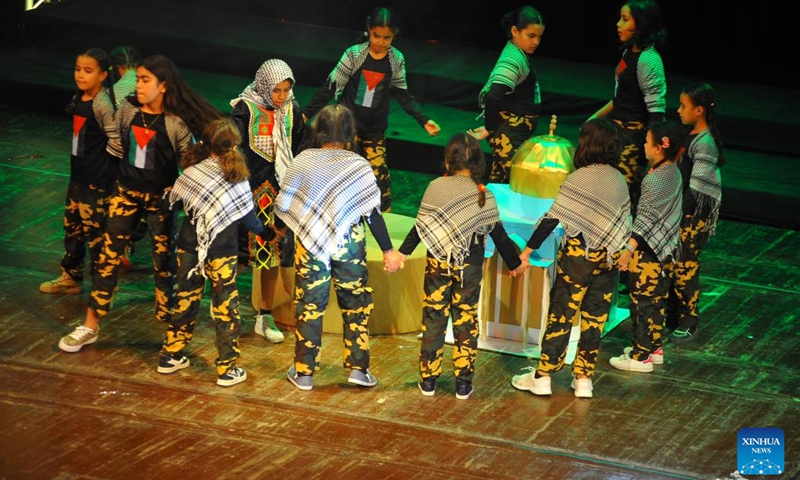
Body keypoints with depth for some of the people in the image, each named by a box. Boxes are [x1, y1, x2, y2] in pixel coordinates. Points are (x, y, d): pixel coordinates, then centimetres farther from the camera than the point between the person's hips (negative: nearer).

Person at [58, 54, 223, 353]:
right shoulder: (128, 110, -5)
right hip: (126, 191, 3)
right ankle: (90, 326, 11)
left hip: (160, 197, -3)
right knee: (109, 255, 4)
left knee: (164, 260, 6)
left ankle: (169, 325, 18)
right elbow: (115, 149, 9)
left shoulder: (176, 123, -15)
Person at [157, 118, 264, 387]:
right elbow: (249, 220, -3)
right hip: (222, 253, -3)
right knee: (226, 309, 5)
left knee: (185, 301, 17)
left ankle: (170, 356, 26)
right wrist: (263, 229, 17)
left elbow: (171, 203, 7)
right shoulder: (238, 181, -11)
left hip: (189, 248, 3)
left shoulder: (191, 172, -4)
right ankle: (227, 369, 8)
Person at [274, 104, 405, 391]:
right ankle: (358, 368, 10)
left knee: (309, 305, 7)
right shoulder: (358, 166, -8)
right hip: (349, 245, 0)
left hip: (309, 245, 1)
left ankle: (304, 373, 11)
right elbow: (373, 212, -8)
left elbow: (282, 206, -1)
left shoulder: (302, 162, -6)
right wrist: (388, 250, -2)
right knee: (356, 304, 12)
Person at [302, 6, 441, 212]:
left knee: (379, 174, 0)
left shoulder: (397, 60, -5)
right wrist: (307, 113, -9)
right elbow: (331, 86, -8)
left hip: (375, 129, 2)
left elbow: (402, 94, 6)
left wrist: (424, 120, -3)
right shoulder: (354, 54, -13)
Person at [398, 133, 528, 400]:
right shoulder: (484, 196, -4)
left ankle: (428, 380, 12)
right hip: (470, 267, 0)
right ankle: (463, 383, 10)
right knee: (466, 322, 9)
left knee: (433, 319, 8)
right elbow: (499, 235, 1)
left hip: (438, 264, 0)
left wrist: (402, 253, -6)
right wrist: (515, 263, 13)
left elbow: (421, 227, -10)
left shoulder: (436, 188, -6)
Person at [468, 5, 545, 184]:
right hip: (508, 136, -10)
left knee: (499, 183, 16)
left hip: (515, 134, 10)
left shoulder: (518, 54, 11)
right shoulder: (513, 59, -20)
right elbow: (492, 97, -29)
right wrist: (489, 129, -15)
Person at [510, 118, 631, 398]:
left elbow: (553, 217, -13)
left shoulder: (579, 178, -12)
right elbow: (624, 221, 8)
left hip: (578, 253, -5)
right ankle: (584, 378, 13)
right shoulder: (619, 180, 3)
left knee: (561, 314, 1)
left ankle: (542, 377, 5)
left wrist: (528, 250, -9)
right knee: (594, 317, 10)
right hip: (608, 257, 5)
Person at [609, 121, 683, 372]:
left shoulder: (654, 179, -22)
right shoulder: (674, 173, 5)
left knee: (642, 302, 0)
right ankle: (655, 348, 29)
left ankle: (640, 357, 6)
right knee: (657, 300, 19)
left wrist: (628, 250, -29)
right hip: (667, 248, 9)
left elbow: (645, 219, -26)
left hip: (648, 251, -9)